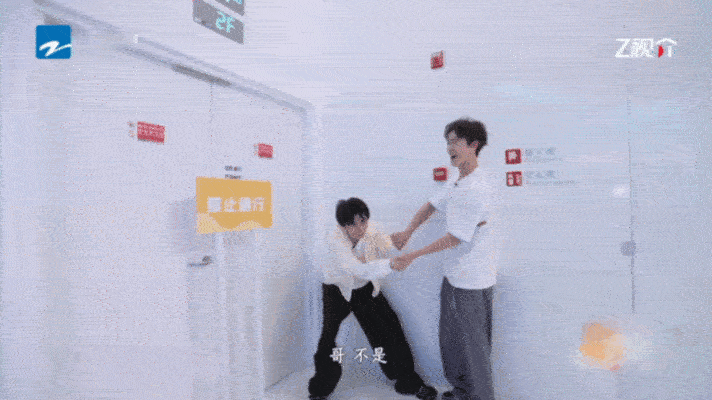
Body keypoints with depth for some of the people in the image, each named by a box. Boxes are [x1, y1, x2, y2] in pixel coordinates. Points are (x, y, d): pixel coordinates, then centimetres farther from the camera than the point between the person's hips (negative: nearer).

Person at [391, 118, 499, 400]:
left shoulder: (478, 190, -24)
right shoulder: (456, 183, 6)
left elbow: (455, 238, -22)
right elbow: (431, 206, 17)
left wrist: (412, 256, -16)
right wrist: (407, 233, 1)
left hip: (472, 280, -10)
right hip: (456, 272, 10)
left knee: (471, 342, 6)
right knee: (450, 337, 21)